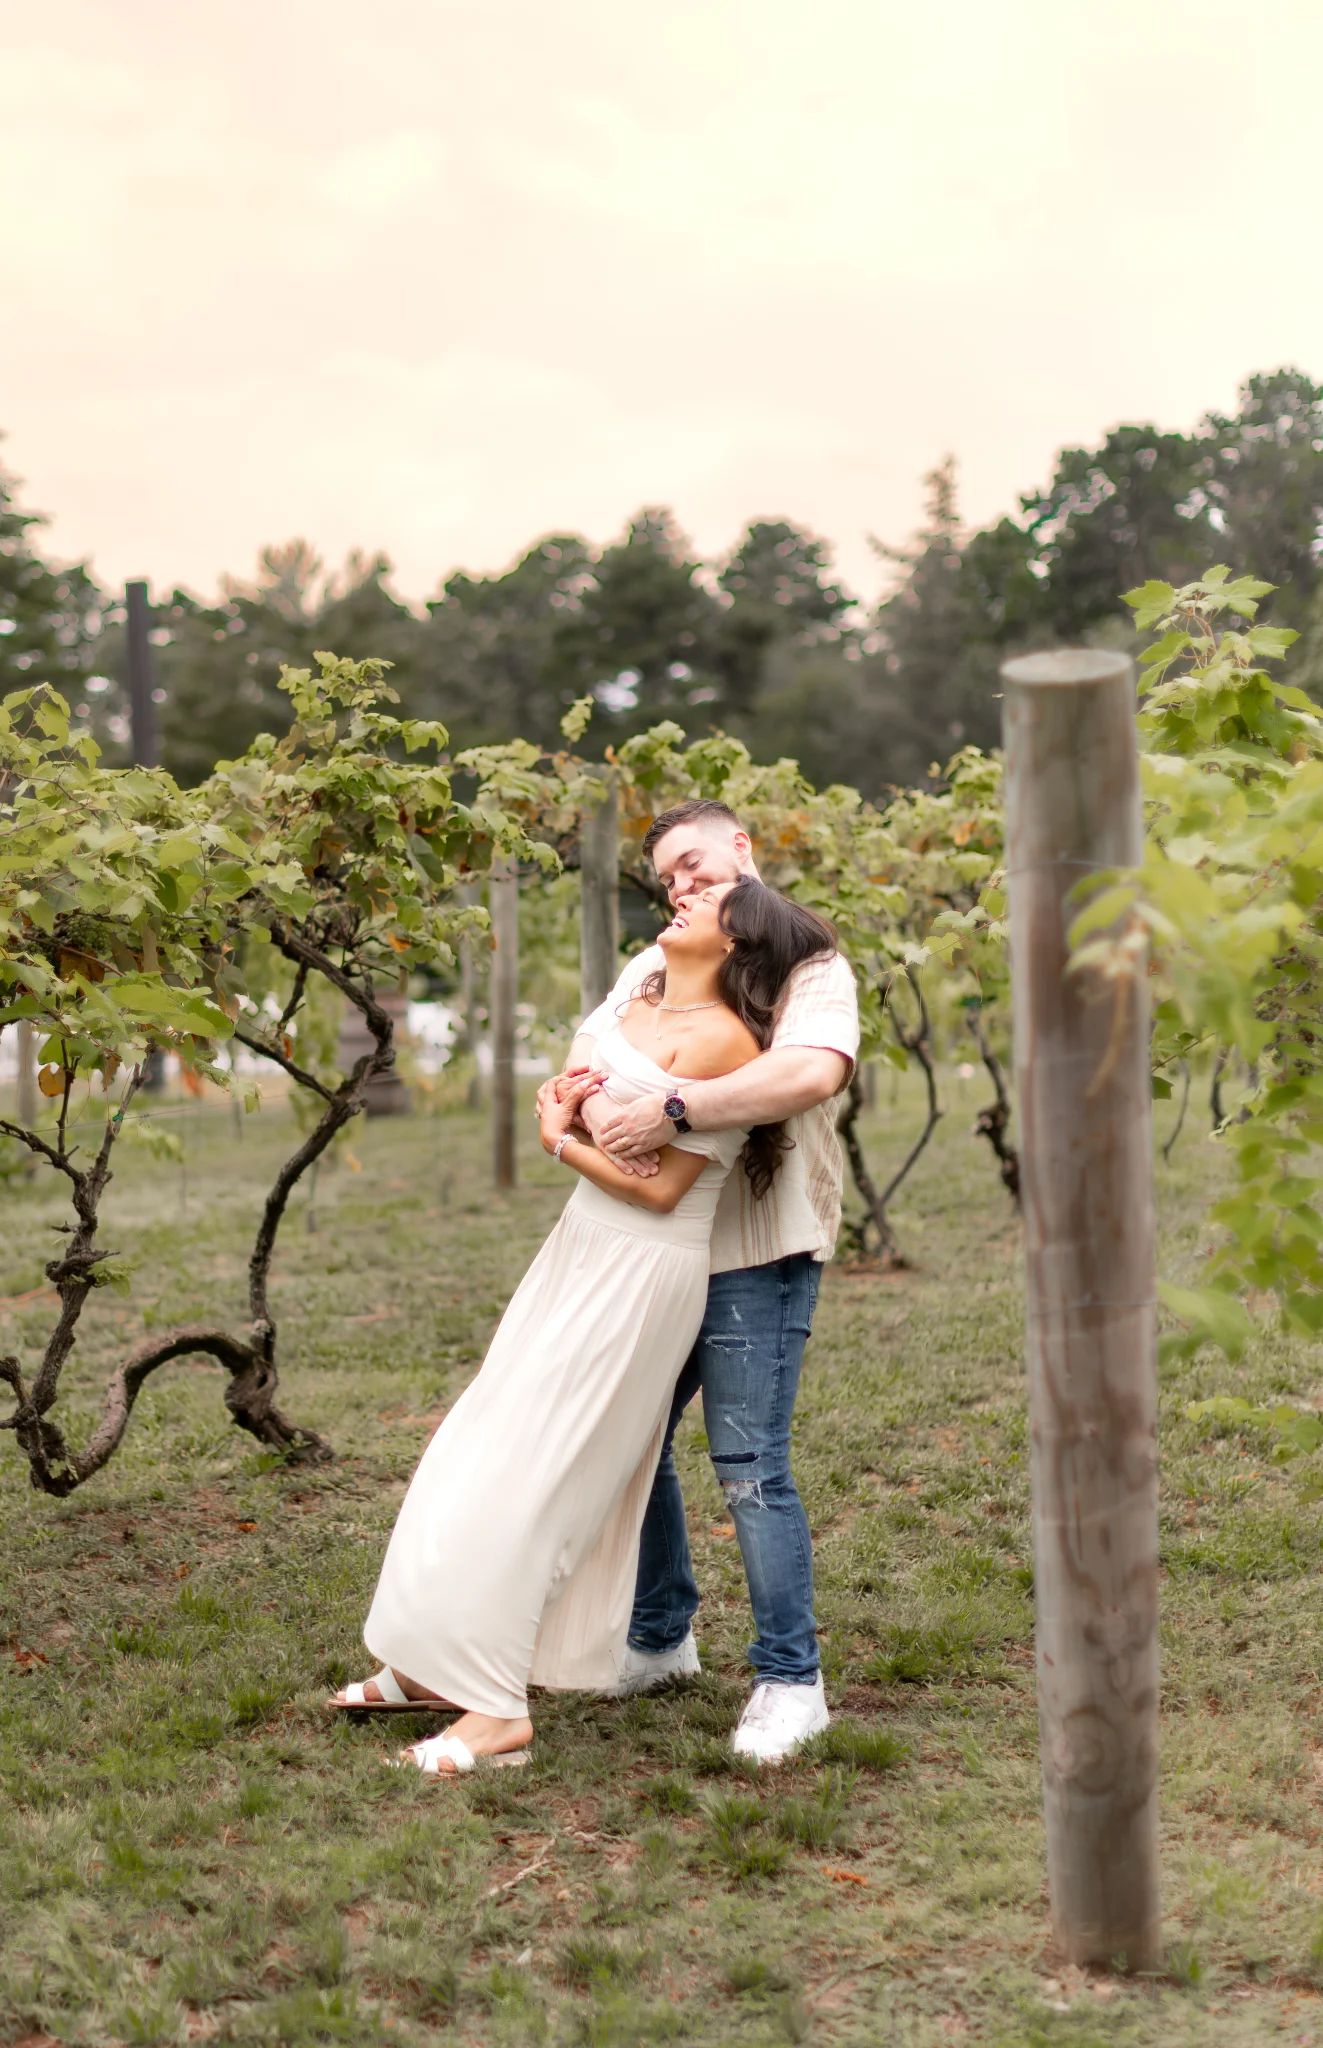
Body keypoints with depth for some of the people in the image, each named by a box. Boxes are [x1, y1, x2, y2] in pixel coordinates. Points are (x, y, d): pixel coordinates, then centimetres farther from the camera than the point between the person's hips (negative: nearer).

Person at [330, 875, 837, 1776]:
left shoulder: (721, 1040, -18)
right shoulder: (642, 1002, 8)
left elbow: (658, 1188, -19)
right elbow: (577, 1099, 20)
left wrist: (562, 1141, -7)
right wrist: (568, 1102, -3)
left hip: (642, 1276, -9)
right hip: (582, 1251, 9)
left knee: (525, 1474, -7)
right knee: (480, 1453, 14)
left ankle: (501, 1710, 2)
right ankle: (443, 1660, 26)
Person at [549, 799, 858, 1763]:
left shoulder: (811, 968, -5)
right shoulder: (658, 963, 14)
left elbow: (813, 1071, -25)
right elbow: (589, 1046, 1)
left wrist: (671, 1110, -29)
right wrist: (598, 1103, -23)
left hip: (759, 1255, -7)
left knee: (751, 1466, -8)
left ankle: (791, 1682, 4)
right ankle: (662, 1637, 31)